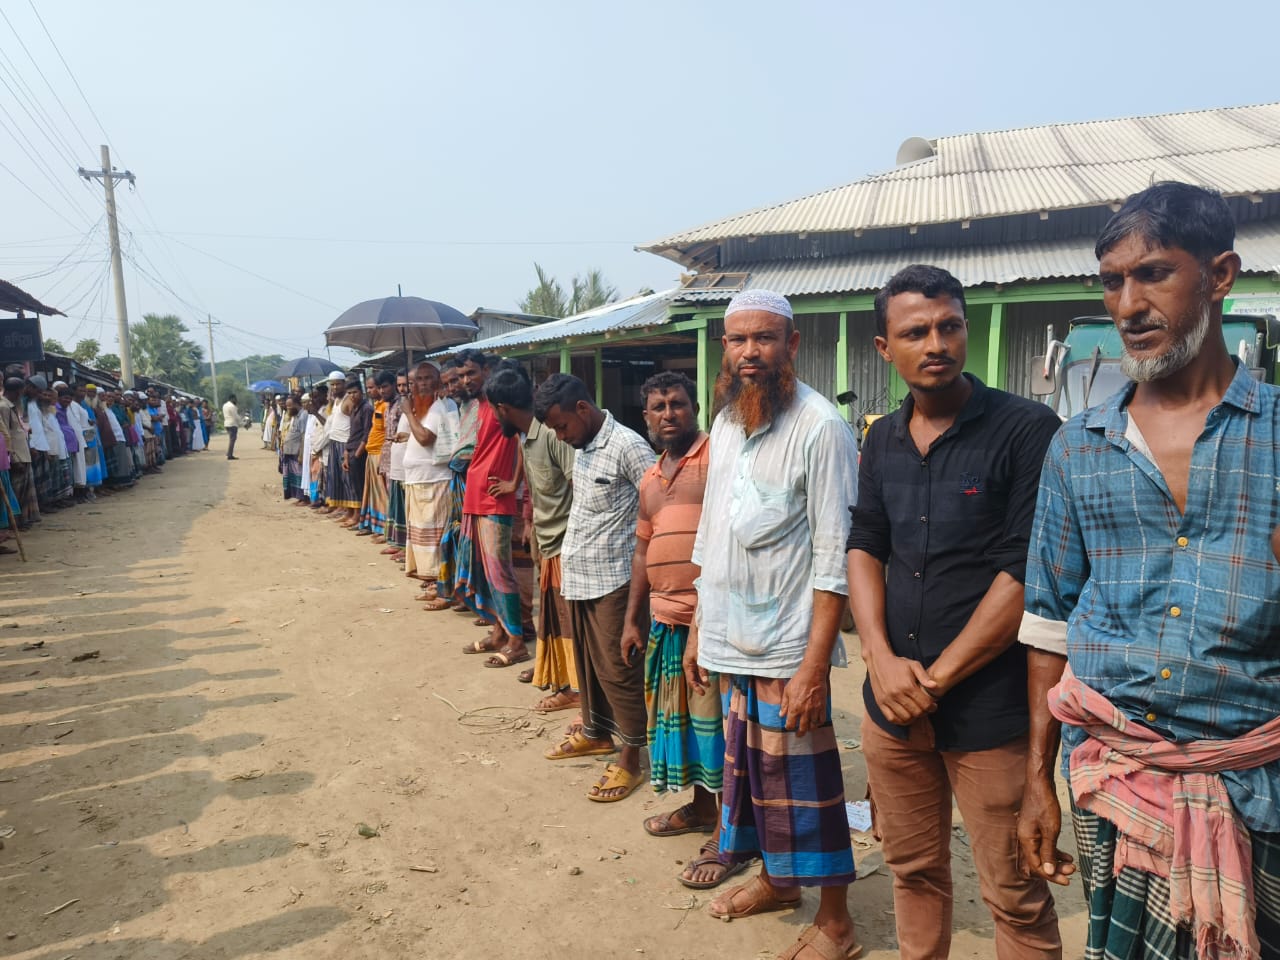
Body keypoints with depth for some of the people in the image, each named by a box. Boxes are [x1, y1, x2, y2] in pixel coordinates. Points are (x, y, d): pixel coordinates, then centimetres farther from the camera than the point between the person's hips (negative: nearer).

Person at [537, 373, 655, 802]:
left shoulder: (627, 446, -18)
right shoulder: (581, 446, 9)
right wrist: (565, 552, 15)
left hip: (612, 577, -8)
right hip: (578, 573, 8)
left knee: (618, 668, 1)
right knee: (587, 660, 20)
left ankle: (631, 757, 13)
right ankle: (595, 732, 37)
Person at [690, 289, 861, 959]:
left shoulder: (820, 427, -14)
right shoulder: (725, 422, 9)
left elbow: (834, 557, -16)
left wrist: (814, 665, -19)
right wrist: (698, 630, 14)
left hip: (786, 648, -7)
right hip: (730, 640, 7)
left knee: (801, 782, 4)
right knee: (750, 768, 18)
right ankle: (776, 879, 40)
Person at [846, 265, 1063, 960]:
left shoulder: (1026, 430, -9)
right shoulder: (882, 440, 8)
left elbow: (1027, 570, -14)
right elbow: (864, 546, 8)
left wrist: (936, 678, -12)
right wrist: (883, 659, -7)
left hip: (986, 710, -5)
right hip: (892, 701, 5)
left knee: (1014, 896, 7)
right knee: (912, 870, 19)